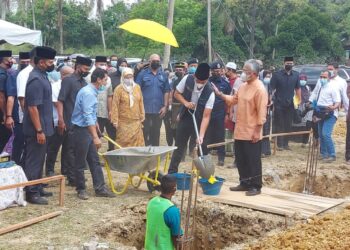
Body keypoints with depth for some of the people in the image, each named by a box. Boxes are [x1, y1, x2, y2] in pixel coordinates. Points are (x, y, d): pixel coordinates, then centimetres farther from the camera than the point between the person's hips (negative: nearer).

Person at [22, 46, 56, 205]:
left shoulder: (42, 76, 10)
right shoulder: (36, 80, -20)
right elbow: (32, 107, -24)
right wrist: (39, 131, -24)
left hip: (42, 127, 10)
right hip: (36, 129, -10)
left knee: (39, 160, 17)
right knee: (34, 161, -2)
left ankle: (38, 189, 27)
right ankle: (31, 193, 6)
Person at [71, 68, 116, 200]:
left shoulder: (92, 92, 11)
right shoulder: (88, 93, -19)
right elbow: (88, 117, -24)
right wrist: (95, 137, -25)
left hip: (88, 130, 10)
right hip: (81, 130, -10)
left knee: (94, 160, 9)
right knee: (80, 163, 3)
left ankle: (100, 188, 13)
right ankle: (81, 189, 14)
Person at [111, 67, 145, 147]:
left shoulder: (137, 87, 9)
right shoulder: (119, 89, -4)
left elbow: (141, 102, 14)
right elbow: (115, 105, -7)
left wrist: (142, 116, 12)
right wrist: (115, 120, -9)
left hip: (136, 121, 4)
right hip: (124, 122, -4)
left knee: (137, 143, 4)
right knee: (123, 143, 0)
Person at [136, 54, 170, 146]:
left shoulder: (163, 75, 9)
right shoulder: (142, 74, -1)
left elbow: (166, 92, 9)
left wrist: (165, 106, 0)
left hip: (158, 110, 3)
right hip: (145, 110, -3)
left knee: (156, 133, 11)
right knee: (144, 132, 2)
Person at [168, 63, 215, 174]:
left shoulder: (210, 93, -25)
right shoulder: (187, 79, -18)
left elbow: (206, 116, -27)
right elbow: (177, 94, -2)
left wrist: (201, 135, -34)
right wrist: (186, 103, -21)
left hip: (199, 121, -2)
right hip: (185, 118, 2)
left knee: (203, 149, 0)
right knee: (178, 147, 7)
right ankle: (171, 173, 16)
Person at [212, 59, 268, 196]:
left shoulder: (260, 89, -17)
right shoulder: (243, 86, 10)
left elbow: (261, 112, -19)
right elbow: (233, 100, 19)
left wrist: (257, 131, -19)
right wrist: (219, 94, 7)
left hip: (251, 133, -8)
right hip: (240, 131, 8)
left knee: (253, 161, 1)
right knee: (241, 160, 15)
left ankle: (256, 186, 11)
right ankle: (244, 183, 26)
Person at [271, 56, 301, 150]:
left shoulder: (296, 75, 5)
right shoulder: (277, 74, -6)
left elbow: (298, 89, 13)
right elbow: (272, 88, -7)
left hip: (290, 104, 3)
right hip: (279, 104, -3)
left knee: (288, 125, 8)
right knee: (279, 125, 1)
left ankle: (285, 143, 17)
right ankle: (280, 144, 6)